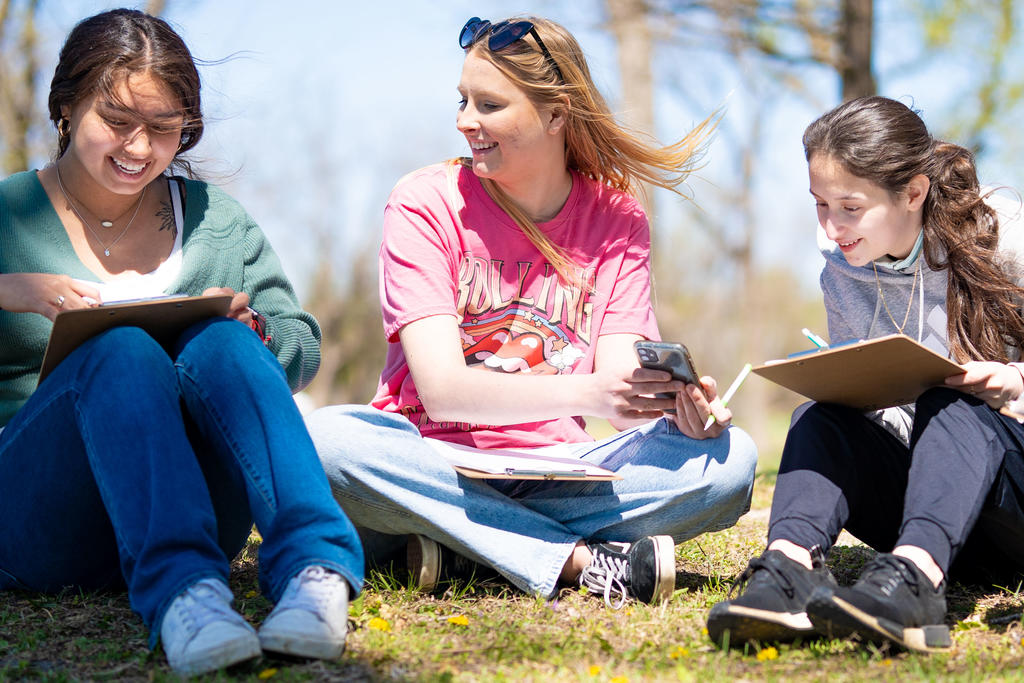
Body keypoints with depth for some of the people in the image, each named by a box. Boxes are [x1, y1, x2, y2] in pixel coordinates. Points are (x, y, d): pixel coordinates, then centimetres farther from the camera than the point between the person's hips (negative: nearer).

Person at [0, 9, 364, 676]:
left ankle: (315, 568, -47)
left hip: (194, 510, 2)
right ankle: (180, 591, -54)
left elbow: (304, 351, 15)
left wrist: (246, 330, -8)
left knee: (219, 343, -26)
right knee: (122, 351, -31)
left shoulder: (214, 220, 16)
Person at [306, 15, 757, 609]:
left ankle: (460, 552, -24)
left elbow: (618, 383, -5)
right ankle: (582, 560, -31)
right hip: (438, 464, -2)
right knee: (326, 438, -33)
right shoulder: (426, 204, -4)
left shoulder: (617, 221, 5)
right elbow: (441, 389, -17)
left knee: (729, 458, -21)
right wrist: (583, 394, -33)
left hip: (558, 473, 2)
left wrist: (679, 404, -30)